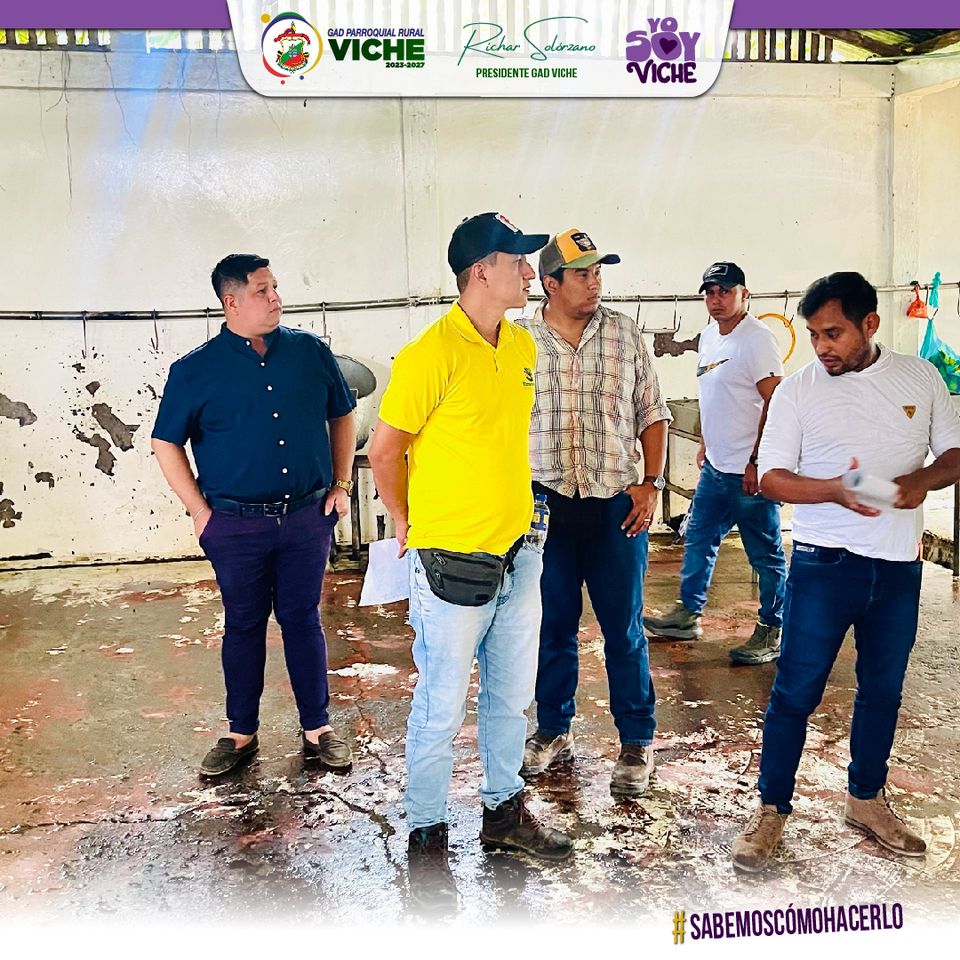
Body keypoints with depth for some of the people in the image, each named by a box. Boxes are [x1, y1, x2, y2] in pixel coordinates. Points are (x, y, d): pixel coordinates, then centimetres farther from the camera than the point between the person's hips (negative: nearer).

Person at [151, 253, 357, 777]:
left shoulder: (311, 351, 1)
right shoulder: (195, 370, -5)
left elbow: (342, 416, 13)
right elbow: (166, 444, 2)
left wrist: (341, 484, 6)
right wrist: (202, 513, -3)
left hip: (307, 517, 1)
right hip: (237, 525, -1)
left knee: (303, 619, 11)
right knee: (244, 626, 11)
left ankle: (317, 728, 23)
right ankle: (241, 734, 25)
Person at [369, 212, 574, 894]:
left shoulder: (523, 346, 7)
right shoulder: (431, 354, -17)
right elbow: (384, 451, -9)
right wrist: (411, 528, -1)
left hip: (518, 553, 7)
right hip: (452, 563, -7)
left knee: (512, 695, 18)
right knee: (443, 709, 5)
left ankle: (505, 811, 36)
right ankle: (427, 834, 23)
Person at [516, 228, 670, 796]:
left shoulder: (624, 333, 2)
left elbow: (652, 414, 7)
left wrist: (652, 483, -2)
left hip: (617, 504, 0)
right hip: (547, 504, 0)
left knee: (625, 630, 6)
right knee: (553, 626, 12)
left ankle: (638, 743, 21)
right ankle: (554, 731, 29)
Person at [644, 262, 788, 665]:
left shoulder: (756, 339, -15)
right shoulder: (708, 337, 12)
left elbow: (775, 403, -19)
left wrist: (756, 462, -20)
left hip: (749, 472, -9)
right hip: (715, 466, 9)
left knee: (765, 554, 2)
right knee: (698, 540, 16)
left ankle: (771, 633, 12)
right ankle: (688, 614, 29)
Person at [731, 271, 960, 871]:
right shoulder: (798, 390, -3)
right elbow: (771, 477, -6)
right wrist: (833, 491, -24)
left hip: (899, 566, 3)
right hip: (824, 563, -3)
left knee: (883, 689, 15)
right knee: (796, 690, -1)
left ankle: (866, 799, 34)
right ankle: (772, 810, 13)